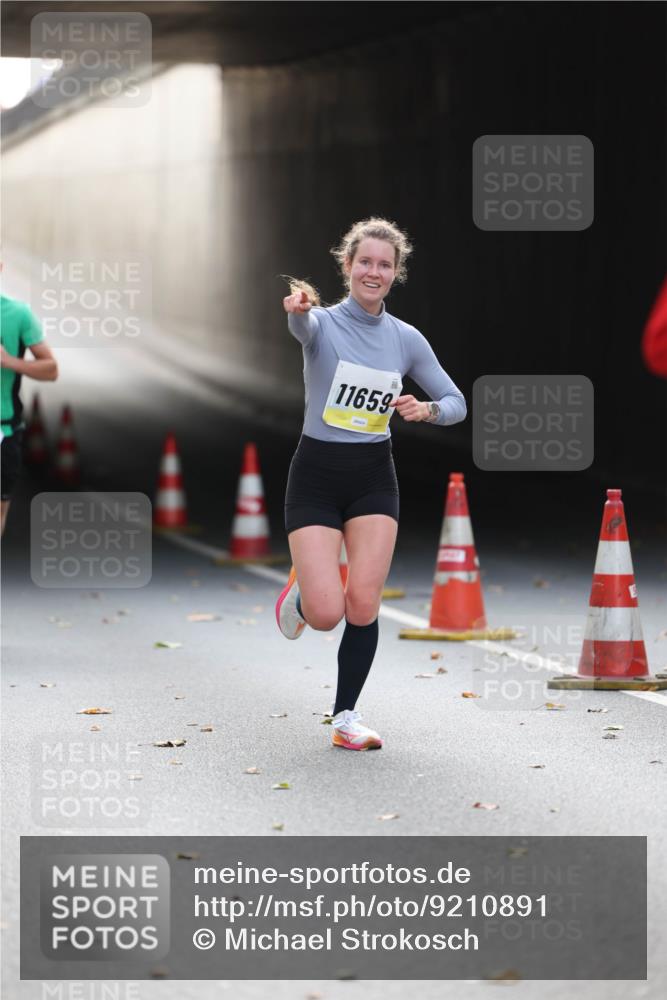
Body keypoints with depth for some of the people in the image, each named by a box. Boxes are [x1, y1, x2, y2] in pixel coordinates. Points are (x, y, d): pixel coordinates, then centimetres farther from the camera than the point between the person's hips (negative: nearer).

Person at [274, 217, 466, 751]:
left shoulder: (406, 339, 3)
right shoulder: (324, 323, -8)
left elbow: (456, 402, 9)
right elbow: (303, 327, -34)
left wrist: (427, 409, -14)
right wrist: (298, 307, -59)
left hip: (374, 478, 3)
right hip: (316, 476, -3)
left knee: (363, 605, -8)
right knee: (326, 614, -12)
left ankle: (346, 716, 8)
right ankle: (300, 592, 25)